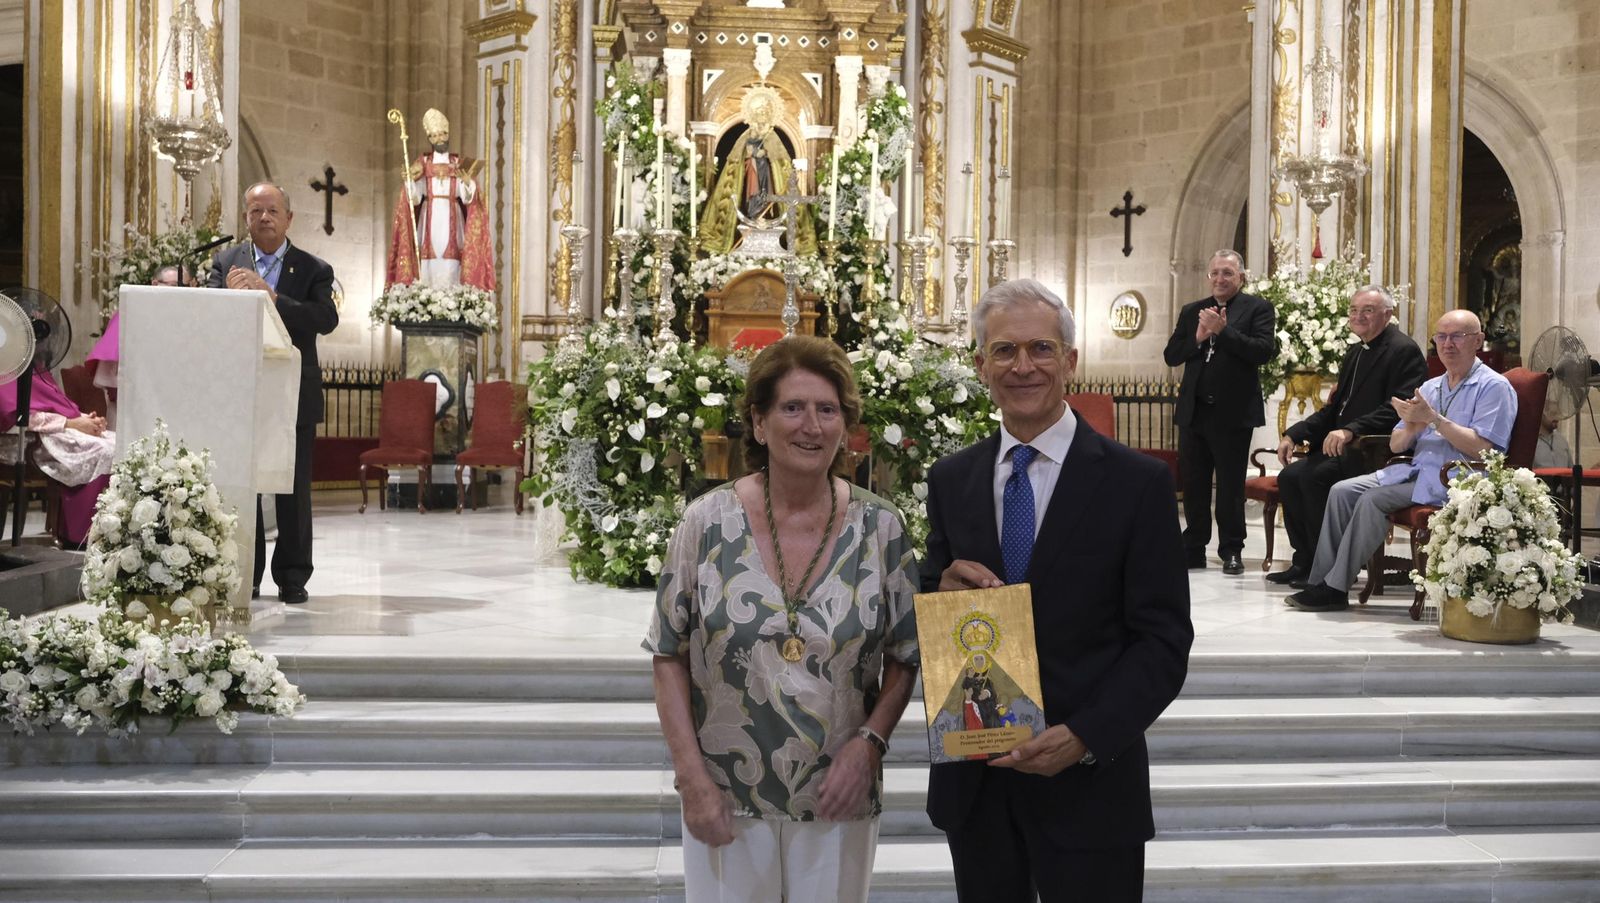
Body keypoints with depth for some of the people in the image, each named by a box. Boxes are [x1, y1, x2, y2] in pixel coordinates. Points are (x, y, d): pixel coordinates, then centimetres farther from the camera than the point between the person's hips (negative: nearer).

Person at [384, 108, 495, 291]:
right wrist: (410, 180, -20)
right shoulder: (421, 164, 8)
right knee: (428, 270, -8)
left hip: (451, 222, 0)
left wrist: (467, 181, -22)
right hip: (429, 222, 0)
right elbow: (414, 199, -2)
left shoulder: (460, 164, 9)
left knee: (450, 270, -7)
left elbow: (467, 198, -2)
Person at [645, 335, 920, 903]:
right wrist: (693, 779, -7)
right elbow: (670, 657, -1)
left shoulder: (880, 527, -4)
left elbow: (905, 658, 4)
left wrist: (869, 743, -10)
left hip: (838, 802, 1)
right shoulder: (709, 522, -6)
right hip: (725, 802, -1)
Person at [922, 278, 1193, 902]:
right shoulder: (951, 480, 5)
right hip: (971, 781, 3)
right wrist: (943, 591, -12)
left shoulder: (1137, 483, -7)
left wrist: (1083, 738, -19)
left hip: (1089, 785, -3)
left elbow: (1164, 641, -8)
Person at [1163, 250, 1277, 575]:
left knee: (1231, 485, 3)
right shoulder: (1191, 311, 13)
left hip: (1233, 412, -4)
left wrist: (1222, 330, -19)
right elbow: (1171, 355, 7)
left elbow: (1264, 351, -14)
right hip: (1193, 411, 4)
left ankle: (1231, 551, 12)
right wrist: (1197, 338, -11)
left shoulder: (1257, 308, 0)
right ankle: (1193, 548, 18)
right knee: (1193, 483, 9)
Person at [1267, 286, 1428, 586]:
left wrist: (1350, 431, -33)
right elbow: (1334, 408, 20)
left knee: (1314, 476, -26)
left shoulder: (1404, 351, -10)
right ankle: (1305, 561, 3)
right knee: (1289, 477, -6)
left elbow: (1396, 410, -21)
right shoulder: (1355, 352, 19)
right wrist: (1294, 434, 6)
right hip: (1346, 448, 9)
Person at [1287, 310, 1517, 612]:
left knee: (1373, 500, -24)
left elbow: (1481, 449, -17)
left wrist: (1433, 418, -16)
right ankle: (1320, 580, -11)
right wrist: (1410, 428, -8)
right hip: (1416, 470, 8)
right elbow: (1396, 445, 16)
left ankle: (1336, 587, -17)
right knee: (1341, 492, -9)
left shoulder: (1494, 387, -4)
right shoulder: (1430, 387, 19)